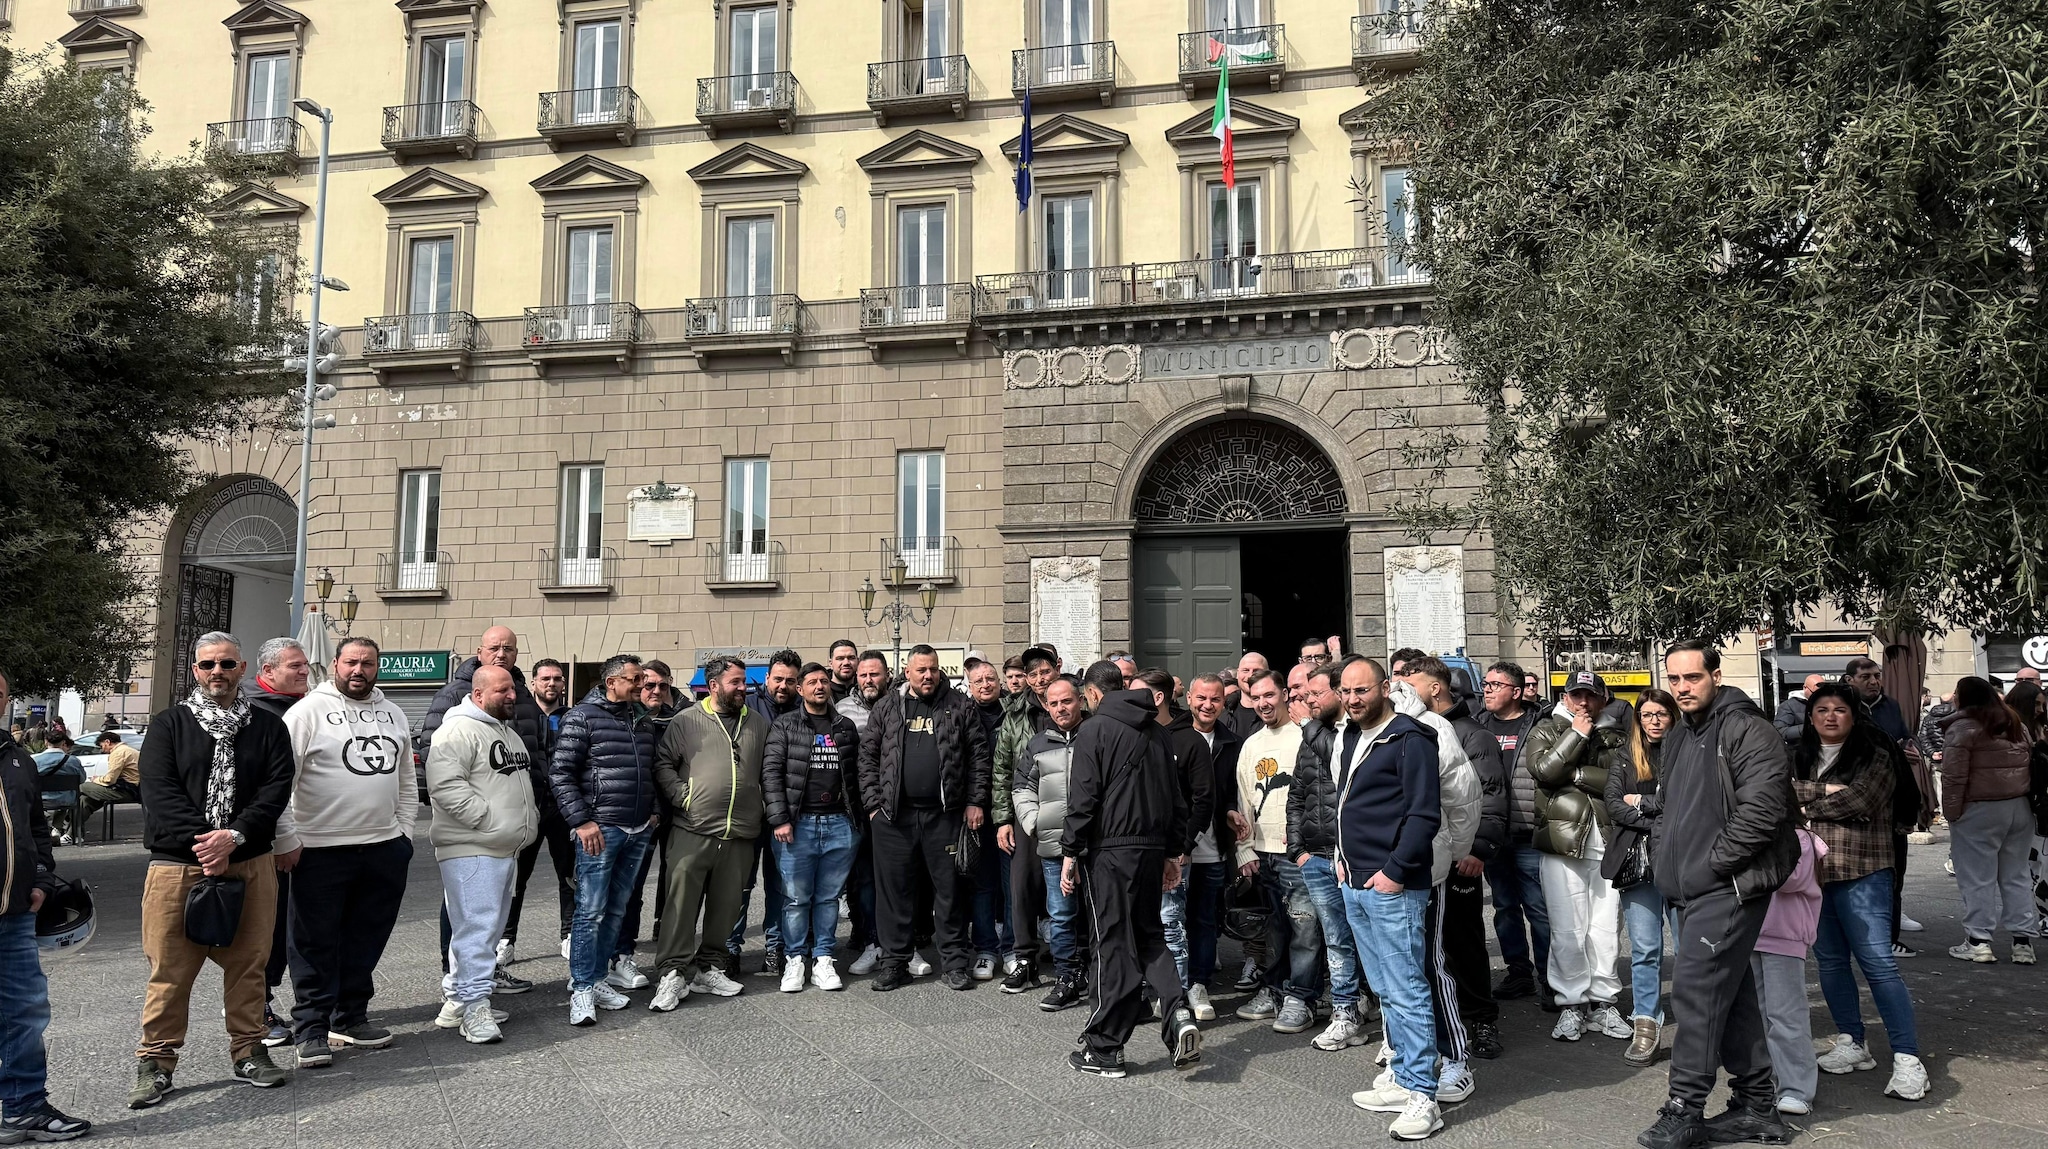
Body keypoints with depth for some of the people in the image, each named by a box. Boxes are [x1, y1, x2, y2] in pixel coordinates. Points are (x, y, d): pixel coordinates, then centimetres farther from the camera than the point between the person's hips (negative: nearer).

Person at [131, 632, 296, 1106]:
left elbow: (276, 790, -1)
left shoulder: (268, 727, 9)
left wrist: (234, 836, -15)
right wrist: (200, 841, -16)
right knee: (170, 969, 2)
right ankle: (156, 1063, 14)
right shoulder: (168, 725, 7)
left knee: (248, 964, 7)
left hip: (250, 863, 1)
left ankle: (249, 1052, 19)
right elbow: (158, 792, -4)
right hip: (177, 864, -1)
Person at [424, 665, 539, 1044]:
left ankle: (456, 999, 25)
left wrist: (529, 820, 18)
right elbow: (445, 785, -23)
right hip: (471, 851, -10)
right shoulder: (458, 731, -12)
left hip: (506, 850, 10)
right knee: (477, 928, -11)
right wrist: (488, 818, -22)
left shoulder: (510, 733, 20)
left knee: (488, 928, 15)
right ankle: (475, 1008, -8)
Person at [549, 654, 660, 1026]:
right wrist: (581, 821, -14)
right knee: (591, 910, -5)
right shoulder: (582, 717, -6)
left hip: (638, 830, 7)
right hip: (600, 829, -7)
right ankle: (581, 990, 2)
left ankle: (597, 979, 21)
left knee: (616, 910, 11)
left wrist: (654, 811, 12)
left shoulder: (643, 719, 14)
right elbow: (560, 773, -9)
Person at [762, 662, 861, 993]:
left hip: (840, 825, 3)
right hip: (798, 825, -2)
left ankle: (823, 960, 17)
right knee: (796, 898, 2)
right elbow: (771, 773, -3)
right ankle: (794, 961, 14)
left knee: (829, 897, 8)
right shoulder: (785, 726, 3)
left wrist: (861, 817, 6)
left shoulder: (846, 727, 12)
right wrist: (779, 819, -11)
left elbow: (860, 773, 14)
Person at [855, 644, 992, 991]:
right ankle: (894, 963, 16)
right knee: (894, 890, 6)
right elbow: (868, 756, 8)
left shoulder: (959, 706, 5)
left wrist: (975, 801, -1)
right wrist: (874, 803, 1)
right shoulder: (887, 707, 8)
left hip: (945, 813, -1)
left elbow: (979, 755, 5)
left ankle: (955, 963, 14)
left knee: (949, 890, 4)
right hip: (893, 815, 1)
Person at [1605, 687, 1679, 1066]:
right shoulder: (1626, 759, 13)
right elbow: (1613, 805, 1)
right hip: (1638, 861, 2)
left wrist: (1642, 802, -2)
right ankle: (1646, 1028, 8)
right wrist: (1665, 821, -9)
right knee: (1644, 949, 3)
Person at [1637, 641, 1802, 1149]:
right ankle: (1757, 1107, 22)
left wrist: (1712, 862, -17)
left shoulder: (1745, 729, -11)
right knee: (1731, 996, 13)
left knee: (1696, 992, -9)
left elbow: (1762, 807, -20)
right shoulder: (1678, 739, 18)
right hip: (1694, 890, 9)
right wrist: (1664, 855, 13)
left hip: (1728, 888, -9)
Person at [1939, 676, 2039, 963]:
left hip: (1979, 811, -7)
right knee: (2017, 875, 12)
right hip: (2020, 808, 7)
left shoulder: (1962, 728, -13)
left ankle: (1978, 941, 2)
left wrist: (1951, 811, -10)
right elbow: (2030, 765, 15)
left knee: (1977, 877, 0)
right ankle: (2023, 941, 13)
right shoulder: (2017, 725, 11)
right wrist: (2020, 795, 18)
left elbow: (1954, 776, -16)